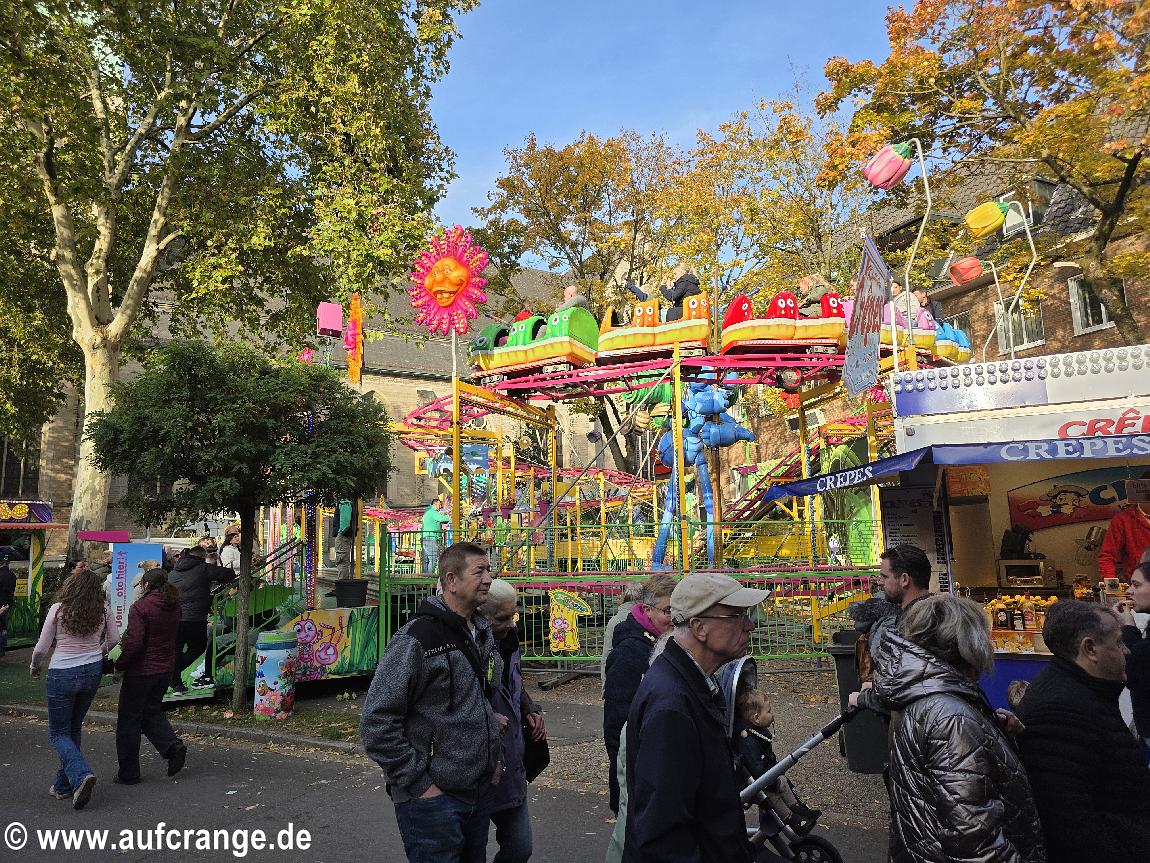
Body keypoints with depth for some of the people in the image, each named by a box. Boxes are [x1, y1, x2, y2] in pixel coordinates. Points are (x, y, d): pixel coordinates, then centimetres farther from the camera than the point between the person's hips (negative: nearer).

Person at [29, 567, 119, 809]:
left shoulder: (58, 609, -13)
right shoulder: (103, 609, -5)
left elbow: (42, 648, -6)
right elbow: (114, 639, 5)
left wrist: (35, 666, 15)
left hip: (62, 674, -4)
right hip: (92, 672, 4)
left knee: (59, 733, 9)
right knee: (74, 729, 19)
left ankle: (81, 775, -14)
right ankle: (63, 785, 25)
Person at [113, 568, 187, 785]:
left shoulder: (141, 606, -18)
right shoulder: (174, 606, 5)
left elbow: (134, 643, -22)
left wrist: (120, 666, -8)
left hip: (141, 670, -7)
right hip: (165, 669, 7)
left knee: (129, 719, 8)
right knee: (152, 712, 22)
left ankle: (128, 773, 16)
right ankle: (173, 746, 2)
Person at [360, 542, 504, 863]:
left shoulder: (484, 634, 7)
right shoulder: (417, 639, -19)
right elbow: (376, 724, -20)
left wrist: (496, 756, 12)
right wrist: (419, 784, -18)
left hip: (479, 794, 8)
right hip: (432, 799, -7)